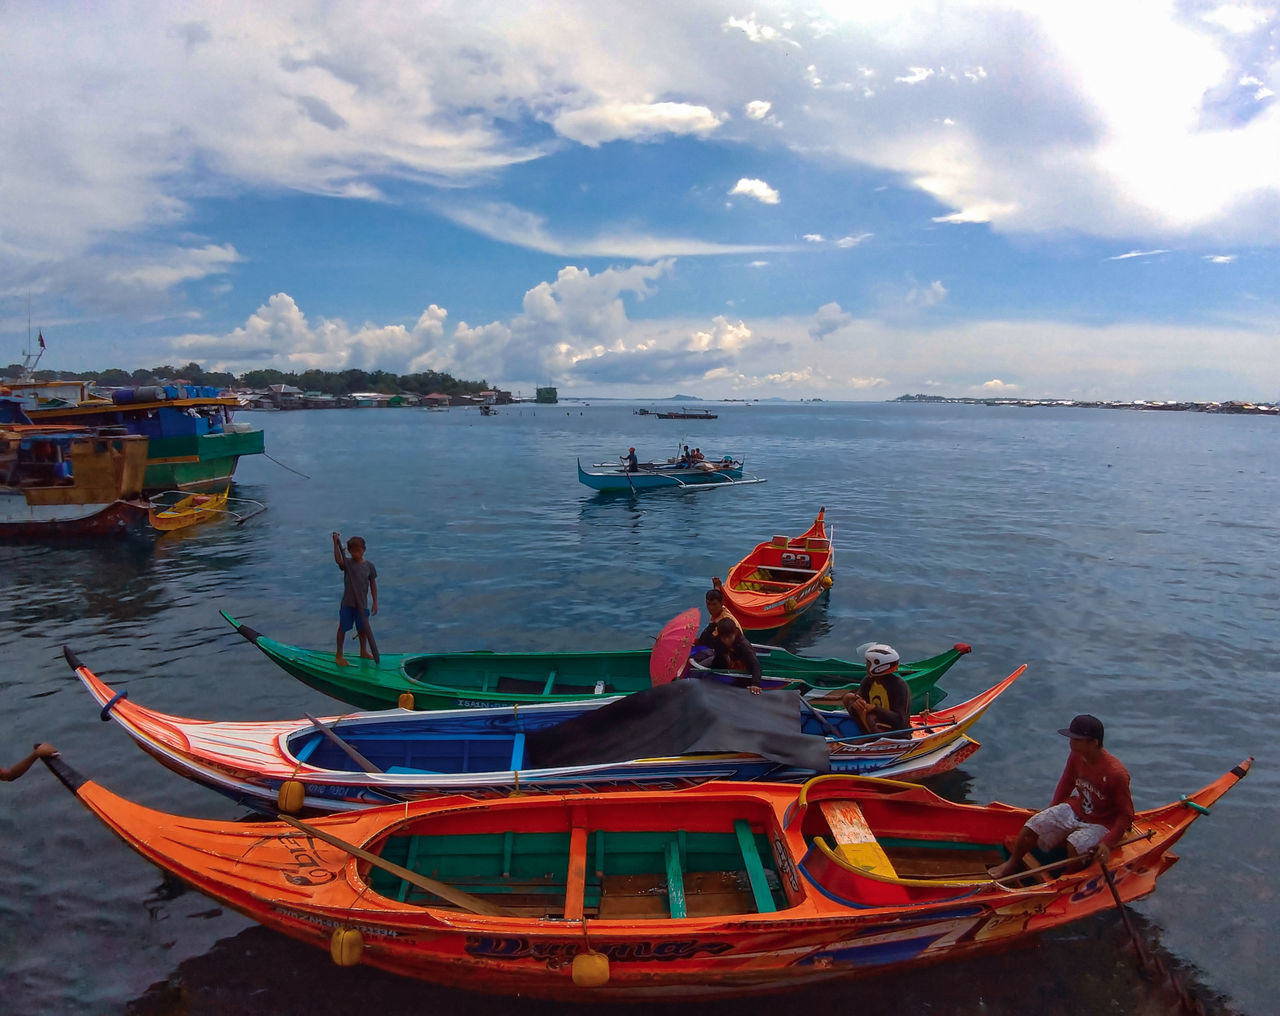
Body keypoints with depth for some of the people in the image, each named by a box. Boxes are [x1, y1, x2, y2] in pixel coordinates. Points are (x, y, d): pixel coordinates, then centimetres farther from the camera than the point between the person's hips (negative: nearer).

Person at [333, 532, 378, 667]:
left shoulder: (369, 566, 1)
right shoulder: (347, 563, -4)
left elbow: (373, 584, 4)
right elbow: (338, 560, -27)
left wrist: (375, 603, 3)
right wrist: (336, 543, -36)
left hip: (362, 603, 2)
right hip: (348, 602, -2)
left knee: (363, 628, 13)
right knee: (343, 628, 2)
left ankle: (363, 652, 33)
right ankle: (339, 654, 16)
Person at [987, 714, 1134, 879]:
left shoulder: (1117, 774, -29)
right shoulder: (1076, 756, -12)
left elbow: (1126, 816, -19)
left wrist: (1107, 843, -28)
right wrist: (1052, 812, 13)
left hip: (1100, 824, -5)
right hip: (1074, 809, 5)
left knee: (1074, 844, -33)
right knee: (1031, 827, -9)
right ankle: (1013, 864, 17)